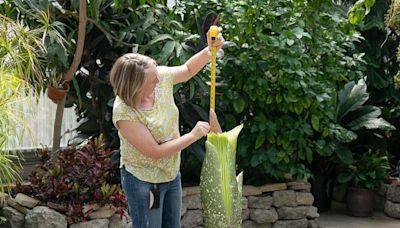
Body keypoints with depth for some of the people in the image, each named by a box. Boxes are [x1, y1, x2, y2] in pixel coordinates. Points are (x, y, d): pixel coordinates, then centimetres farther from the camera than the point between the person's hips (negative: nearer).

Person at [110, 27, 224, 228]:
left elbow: (188, 70, 6)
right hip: (143, 182, -7)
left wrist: (210, 50, -13)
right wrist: (194, 135, -23)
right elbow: (155, 152, -27)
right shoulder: (124, 113, -32)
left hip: (172, 174, 7)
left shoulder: (161, 77, -16)